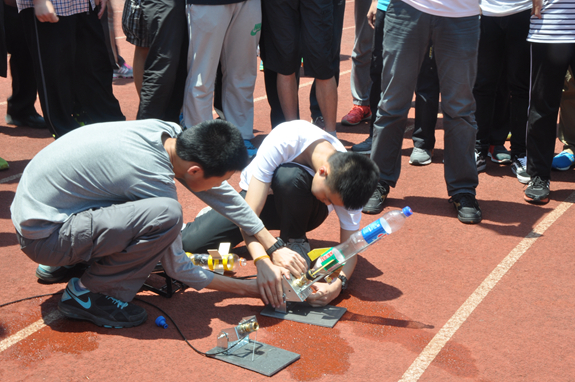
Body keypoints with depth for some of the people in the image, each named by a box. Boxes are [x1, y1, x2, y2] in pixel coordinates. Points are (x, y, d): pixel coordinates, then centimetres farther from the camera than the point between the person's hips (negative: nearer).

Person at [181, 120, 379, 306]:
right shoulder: (284, 141, -37)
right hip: (258, 196, 0)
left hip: (297, 208, 1)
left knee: (289, 175, -38)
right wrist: (263, 263, -50)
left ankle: (295, 242, -12)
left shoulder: (345, 181, -29)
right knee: (190, 242, -20)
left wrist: (337, 284, -41)